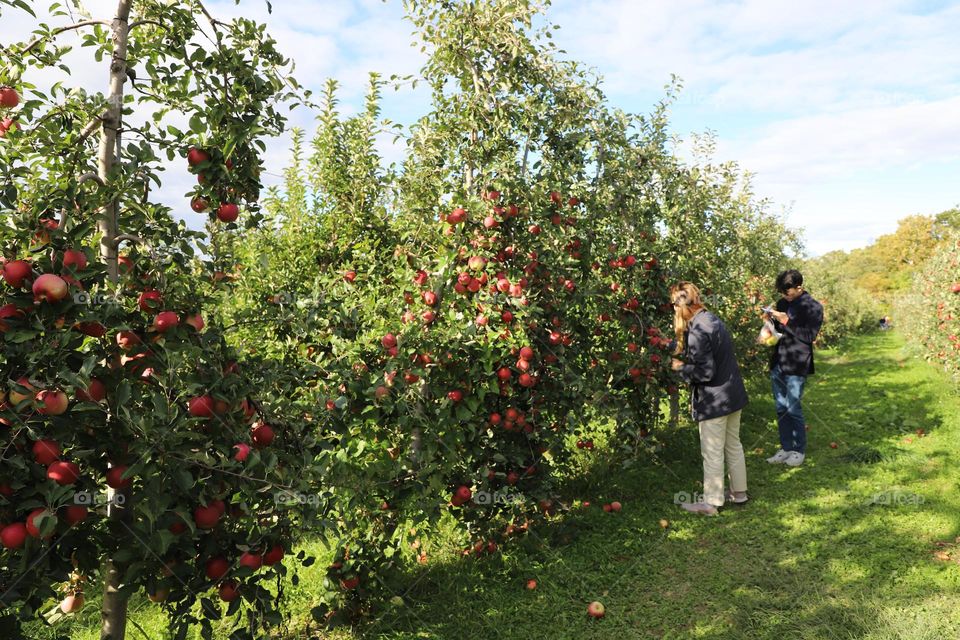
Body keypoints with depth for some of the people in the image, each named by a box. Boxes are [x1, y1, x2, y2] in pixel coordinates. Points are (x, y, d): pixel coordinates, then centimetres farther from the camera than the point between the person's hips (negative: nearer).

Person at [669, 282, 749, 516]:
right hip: (734, 394, 9)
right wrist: (686, 360, 13)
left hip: (714, 401, -9)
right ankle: (739, 492, 34)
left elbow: (704, 372, -24)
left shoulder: (697, 331, -24)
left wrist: (681, 367, -9)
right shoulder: (714, 320, 5)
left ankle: (711, 502, 14)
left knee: (713, 453, 3)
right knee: (733, 445, 21)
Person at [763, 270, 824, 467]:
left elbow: (809, 335, -13)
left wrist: (786, 322, -19)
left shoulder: (813, 307, -6)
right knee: (781, 409, 11)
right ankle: (786, 448, 22)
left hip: (796, 365, -6)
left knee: (793, 409, -1)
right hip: (778, 363, 6)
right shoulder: (782, 303, 10)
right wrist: (770, 319, -1)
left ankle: (799, 450, 14)